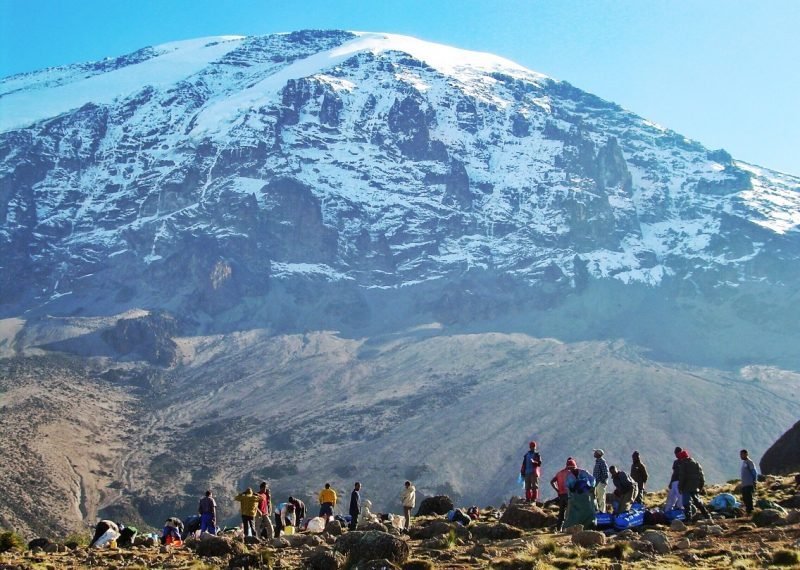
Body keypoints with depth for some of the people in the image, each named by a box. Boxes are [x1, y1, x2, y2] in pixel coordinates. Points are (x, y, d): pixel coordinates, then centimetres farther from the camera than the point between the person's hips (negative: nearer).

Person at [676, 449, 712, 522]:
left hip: (686, 488, -7)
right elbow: (702, 477, 15)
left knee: (687, 504, -6)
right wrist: (700, 487, 19)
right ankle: (708, 516, 18)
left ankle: (688, 519, -12)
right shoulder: (697, 464, 14)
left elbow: (681, 477, -13)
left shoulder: (683, 465, -7)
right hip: (695, 488, 7)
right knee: (698, 502, 18)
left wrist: (680, 487, -7)